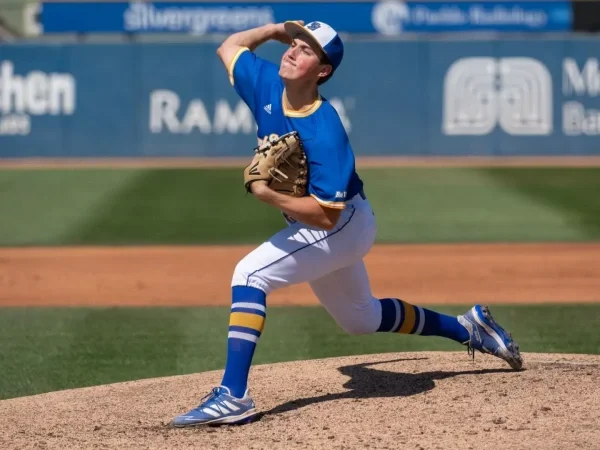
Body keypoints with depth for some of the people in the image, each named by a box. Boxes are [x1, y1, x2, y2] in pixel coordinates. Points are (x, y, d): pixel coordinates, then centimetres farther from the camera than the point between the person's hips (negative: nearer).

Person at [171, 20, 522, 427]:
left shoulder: (324, 131, -31)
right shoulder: (269, 87, -11)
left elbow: (326, 213, -33)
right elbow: (229, 46, 8)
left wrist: (268, 194, -39)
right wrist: (277, 29, -2)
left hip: (340, 226, -9)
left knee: (250, 274, -25)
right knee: (360, 318, 26)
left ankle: (233, 396, -30)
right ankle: (467, 328, 42)